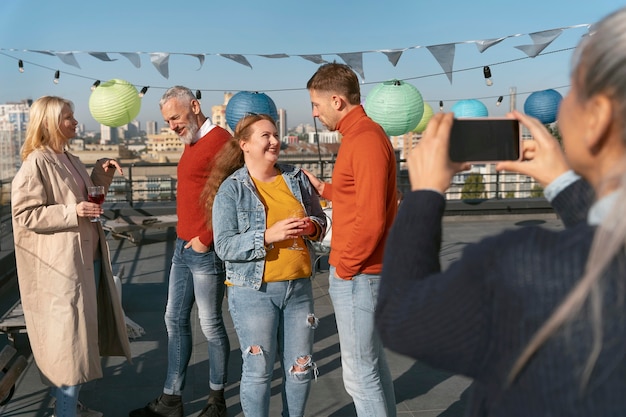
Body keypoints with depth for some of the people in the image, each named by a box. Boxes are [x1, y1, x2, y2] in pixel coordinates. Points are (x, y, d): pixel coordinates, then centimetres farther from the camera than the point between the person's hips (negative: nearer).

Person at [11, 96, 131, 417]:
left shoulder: (69, 159, 13)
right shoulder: (35, 164, -14)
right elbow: (24, 214, -18)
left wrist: (101, 175, 8)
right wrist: (71, 212, -25)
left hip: (88, 260, 10)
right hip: (61, 267, -9)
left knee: (81, 333, 17)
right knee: (67, 337, -2)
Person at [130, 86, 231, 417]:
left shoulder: (220, 139, -14)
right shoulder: (191, 143, 15)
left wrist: (205, 239, -18)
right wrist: (184, 236, 12)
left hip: (205, 250, -9)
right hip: (183, 246, 9)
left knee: (210, 324, 3)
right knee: (175, 320, 13)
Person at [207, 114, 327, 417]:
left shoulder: (296, 178, 6)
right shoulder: (231, 189, -6)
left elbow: (320, 219, 14)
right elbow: (224, 246, -12)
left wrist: (312, 227, -10)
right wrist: (269, 235, -24)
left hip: (299, 286, 4)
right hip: (253, 291, -4)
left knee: (301, 367, 12)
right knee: (258, 369, 5)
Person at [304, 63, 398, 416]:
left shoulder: (365, 140, -19)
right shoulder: (362, 134, 12)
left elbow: (370, 219, -24)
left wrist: (345, 267, -14)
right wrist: (324, 189, 14)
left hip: (357, 274, -10)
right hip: (363, 271, 10)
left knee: (360, 373, 0)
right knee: (374, 362, 19)